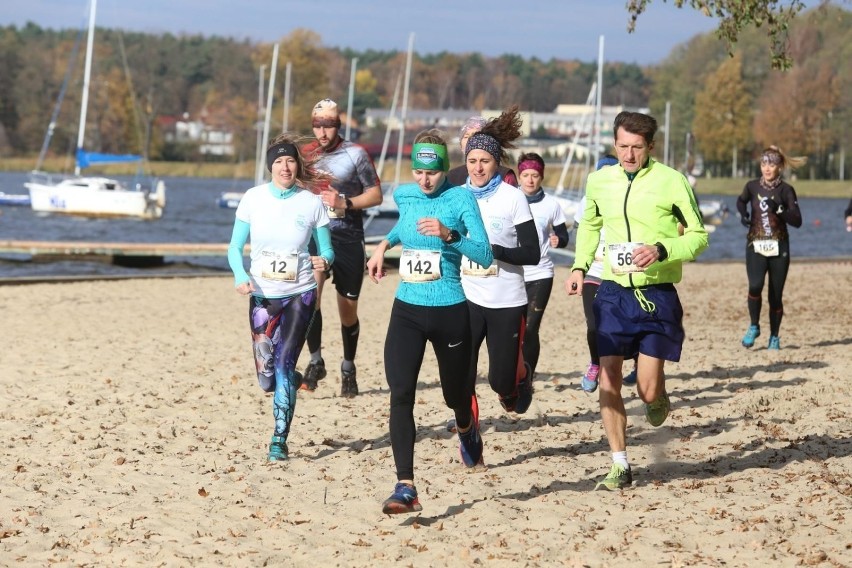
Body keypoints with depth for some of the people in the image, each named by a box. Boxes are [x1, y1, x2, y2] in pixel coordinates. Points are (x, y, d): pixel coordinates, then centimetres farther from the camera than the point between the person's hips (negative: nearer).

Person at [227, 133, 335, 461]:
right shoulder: (253, 198, -3)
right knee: (267, 380, 3)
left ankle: (279, 440, -10)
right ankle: (293, 380, 41)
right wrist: (240, 276, -20)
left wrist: (324, 260, -21)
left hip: (299, 296, -2)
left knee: (283, 363, -16)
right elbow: (235, 247, 0)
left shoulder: (311, 202, -4)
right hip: (262, 297, 2)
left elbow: (326, 250, 4)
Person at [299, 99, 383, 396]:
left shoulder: (356, 154, -3)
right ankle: (315, 361, -15)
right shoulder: (306, 155, 8)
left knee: (348, 309, 5)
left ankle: (348, 369, 25)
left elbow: (376, 194, -2)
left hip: (348, 237, -1)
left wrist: (345, 204, -16)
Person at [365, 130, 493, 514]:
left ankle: (467, 429, 54)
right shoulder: (403, 195, 5)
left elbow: (485, 255, -19)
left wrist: (449, 235, -32)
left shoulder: (460, 199, -10)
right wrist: (385, 244, 18)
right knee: (400, 394, -15)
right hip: (407, 310, 3)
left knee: (455, 393, 15)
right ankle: (405, 487, -17)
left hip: (449, 312, -3)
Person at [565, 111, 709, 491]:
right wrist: (580, 266, 9)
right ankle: (620, 467, 7)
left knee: (648, 389, -6)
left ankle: (658, 397, 33)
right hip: (613, 292, 3)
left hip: (657, 296, -3)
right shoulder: (599, 181, 5)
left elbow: (699, 235, -3)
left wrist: (662, 251, -20)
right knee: (608, 380, -4)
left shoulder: (671, 181, -8)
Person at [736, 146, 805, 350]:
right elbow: (741, 201, 25)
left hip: (779, 248, 0)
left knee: (776, 295, 2)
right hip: (755, 246, 0)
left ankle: (774, 337, 20)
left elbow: (797, 221, -11)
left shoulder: (786, 190, -3)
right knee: (755, 285, -21)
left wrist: (778, 209, -24)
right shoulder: (752, 186, 3)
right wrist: (743, 213, 5)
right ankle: (754, 327, 1)